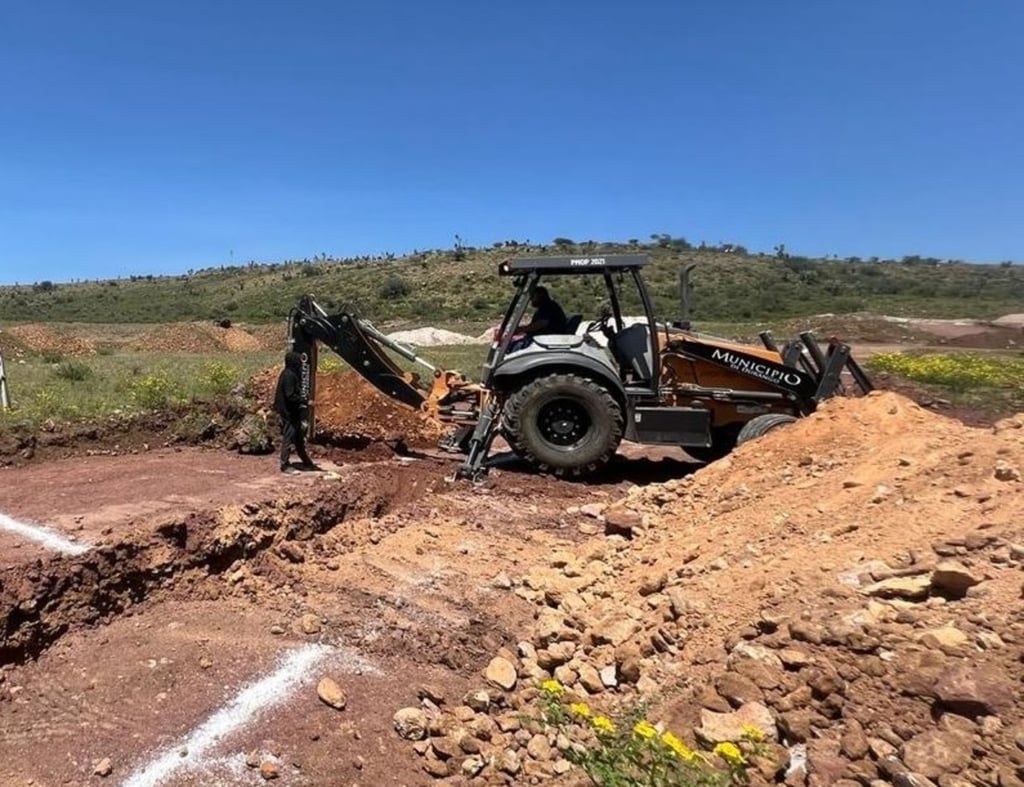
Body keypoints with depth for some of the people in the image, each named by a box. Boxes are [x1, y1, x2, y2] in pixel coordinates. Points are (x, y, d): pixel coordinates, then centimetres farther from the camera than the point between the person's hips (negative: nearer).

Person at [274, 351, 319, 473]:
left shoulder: (291, 374, 13)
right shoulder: (288, 375, -18)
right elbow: (290, 396, -22)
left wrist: (302, 401, 5)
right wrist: (304, 402, -16)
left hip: (293, 412, 10)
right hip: (288, 412, -10)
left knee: (299, 438, 17)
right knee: (288, 438, -3)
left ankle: (306, 462, 26)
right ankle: (285, 465, 4)